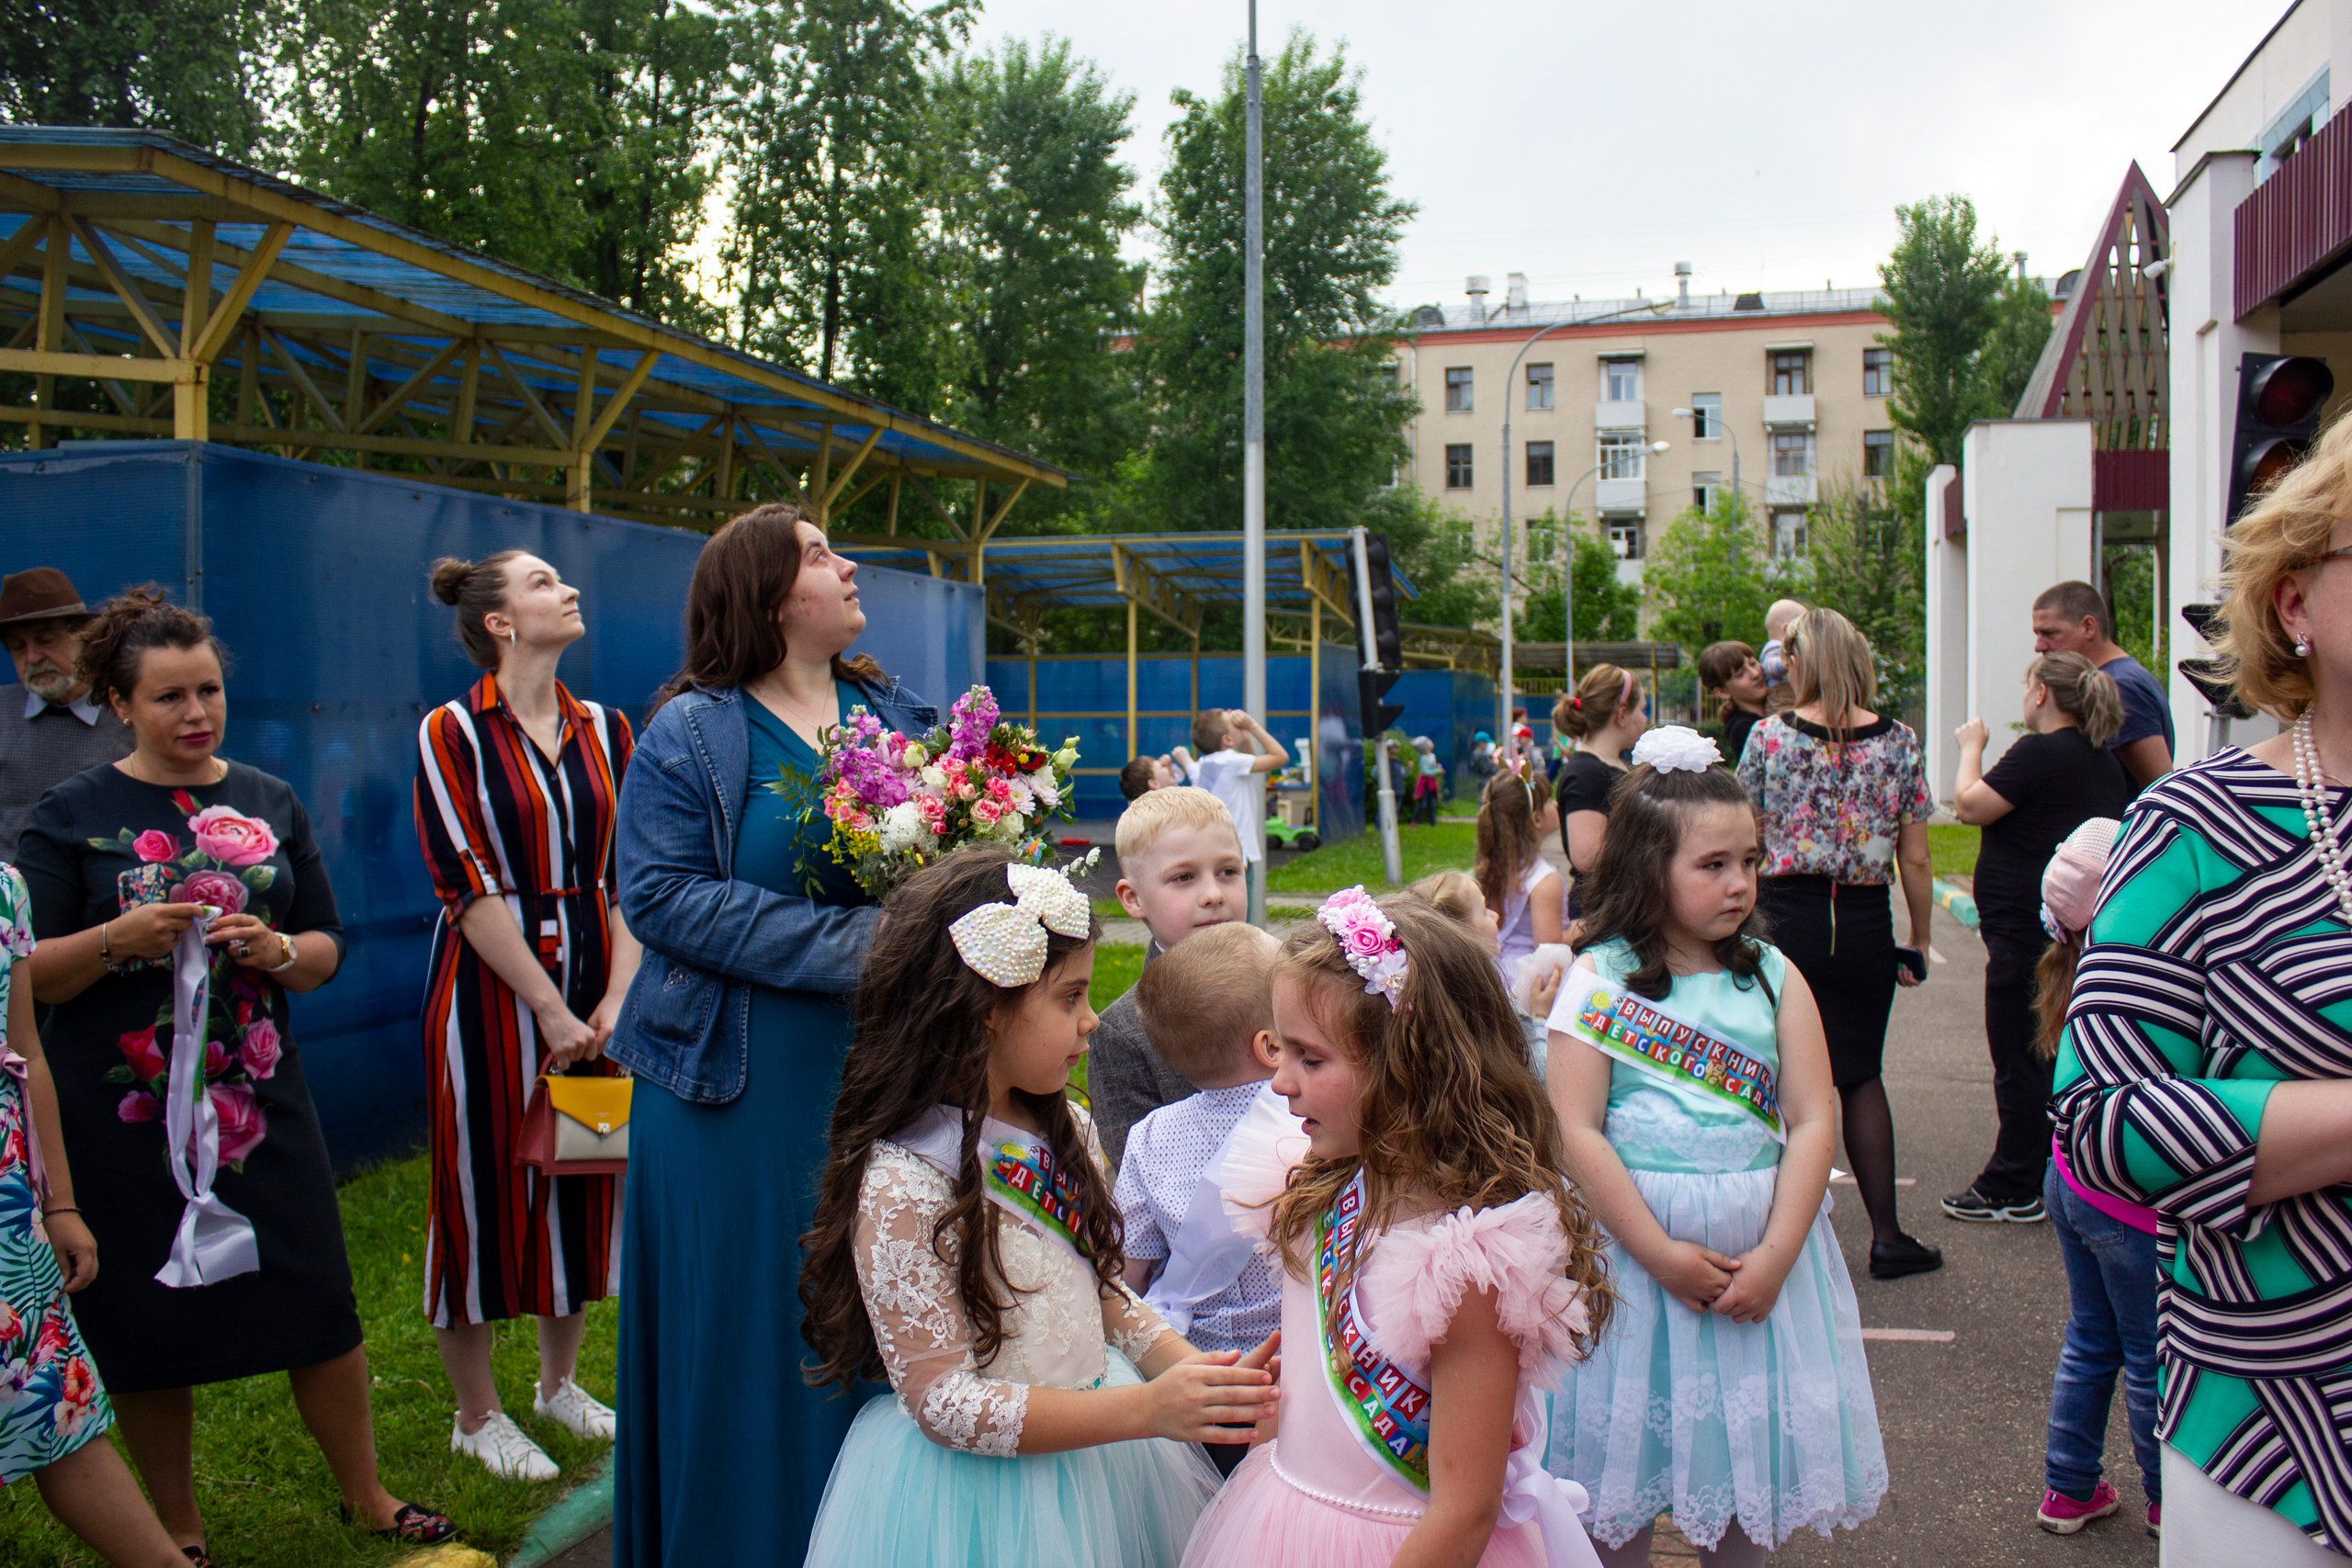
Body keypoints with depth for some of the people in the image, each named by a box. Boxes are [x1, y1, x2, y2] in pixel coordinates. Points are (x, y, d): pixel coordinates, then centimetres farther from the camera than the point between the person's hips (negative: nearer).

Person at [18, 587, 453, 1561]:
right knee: (148, 1330, 8)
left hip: (261, 1101, 2)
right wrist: (117, 942, -21)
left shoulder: (269, 803, 8)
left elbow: (328, 948, 10)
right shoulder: (72, 815, -1)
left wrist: (278, 951, -11)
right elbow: (26, 974, -3)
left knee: (321, 1303, 5)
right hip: (123, 1115, -2)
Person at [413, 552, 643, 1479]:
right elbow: (469, 885, -12)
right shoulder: (452, 733, -6)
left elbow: (631, 877, 5)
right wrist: (550, 1010, -15)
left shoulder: (605, 732, 7)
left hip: (593, 985, 5)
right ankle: (478, 1415, 21)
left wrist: (616, 998, -7)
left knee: (585, 1180, 13)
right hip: (491, 987, -5)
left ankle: (559, 1383, 32)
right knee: (482, 1187, 4)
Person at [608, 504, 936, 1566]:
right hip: (745, 1090, -4)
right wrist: (850, 943, -20)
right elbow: (661, 893, -14)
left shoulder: (897, 714, 10)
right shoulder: (690, 736, -4)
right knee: (747, 1329, 5)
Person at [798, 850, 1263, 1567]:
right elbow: (941, 1402, -22)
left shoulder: (1065, 1131, -1)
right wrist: (1143, 1410, -26)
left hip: (1095, 1451, 7)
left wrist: (1191, 1369, -7)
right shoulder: (900, 1189, -23)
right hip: (978, 1490, -6)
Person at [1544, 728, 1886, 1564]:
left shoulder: (1774, 976, 3)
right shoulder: (1599, 977, -7)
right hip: (1630, 1240, -3)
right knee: (1624, 1445, 9)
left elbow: (1814, 1120, -2)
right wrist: (1663, 1254, -16)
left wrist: (1775, 1256, -13)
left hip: (1760, 1247, 3)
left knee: (1743, 1452, 15)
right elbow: (1576, 1131, -12)